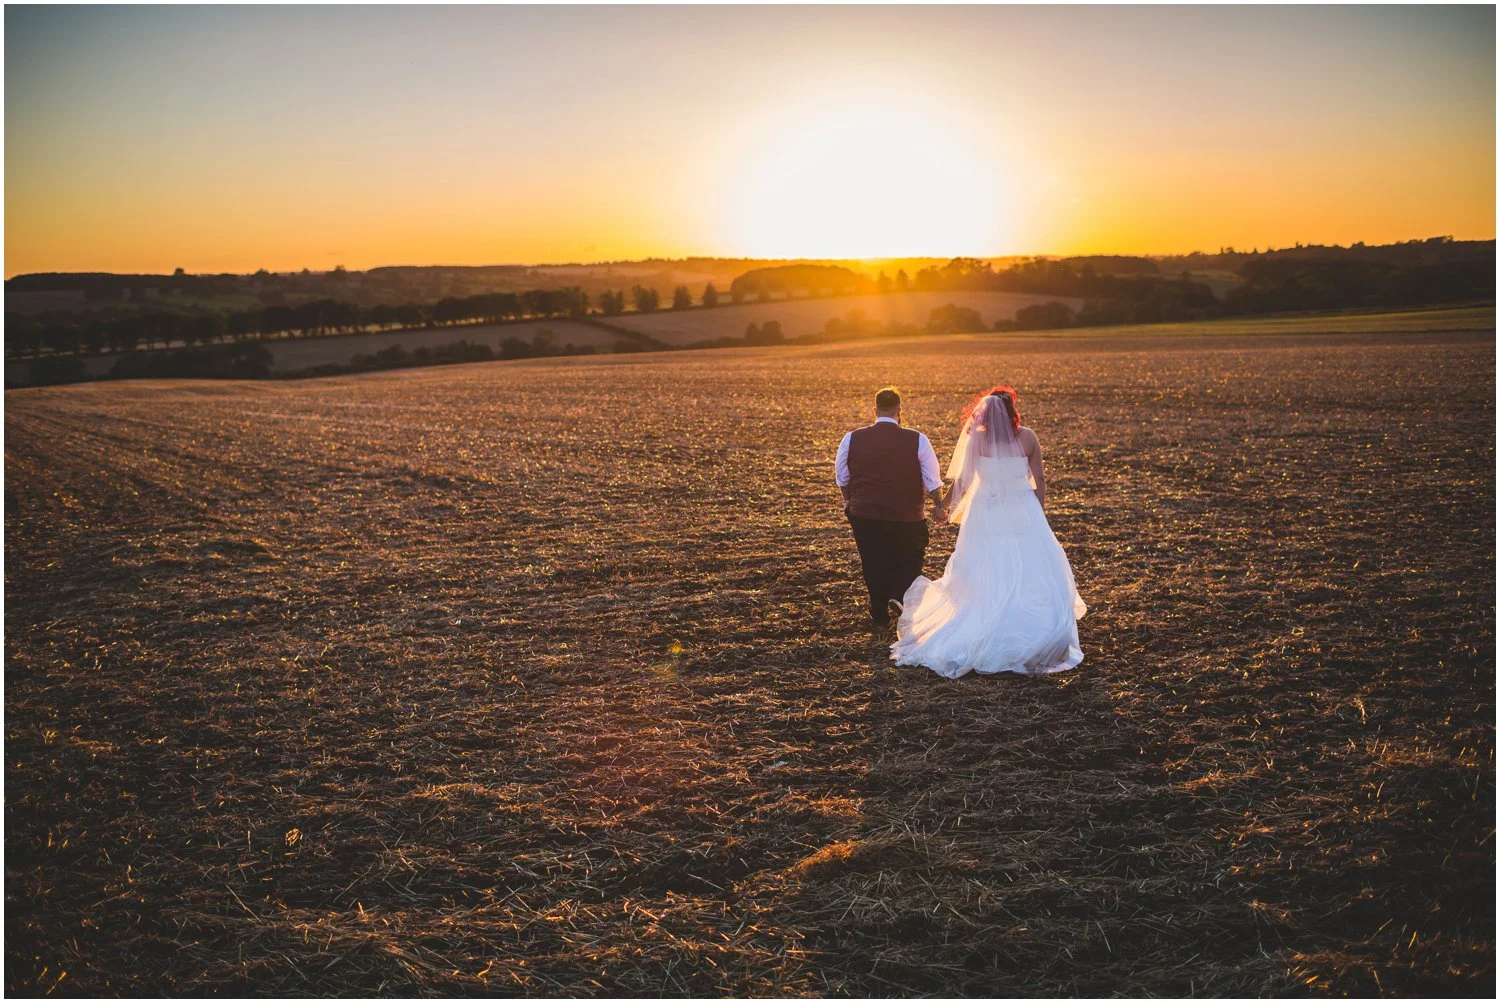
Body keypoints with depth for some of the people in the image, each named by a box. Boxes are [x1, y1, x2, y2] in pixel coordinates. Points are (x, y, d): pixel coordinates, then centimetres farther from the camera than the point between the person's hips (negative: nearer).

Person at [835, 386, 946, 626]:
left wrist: (849, 500, 26)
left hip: (864, 516, 2)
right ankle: (900, 593, -1)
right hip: (907, 517, -1)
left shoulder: (852, 439, -5)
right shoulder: (917, 440, -10)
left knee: (873, 564, 16)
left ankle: (879, 613, 22)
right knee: (911, 559, 20)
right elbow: (933, 480, -5)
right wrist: (939, 505, 12)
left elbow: (842, 477, 9)